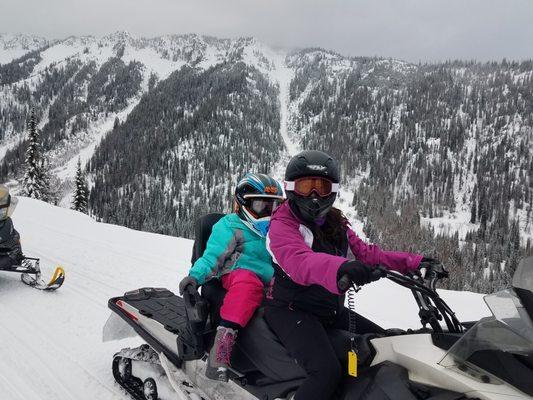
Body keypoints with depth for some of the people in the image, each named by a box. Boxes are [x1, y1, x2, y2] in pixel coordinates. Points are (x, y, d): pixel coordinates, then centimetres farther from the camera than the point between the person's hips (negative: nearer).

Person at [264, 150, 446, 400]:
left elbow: (366, 253, 10)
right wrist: (340, 267, -56)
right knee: (327, 371, -29)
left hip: (332, 310, 8)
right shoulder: (282, 225, -16)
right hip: (291, 311, -8)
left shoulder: (336, 225, 11)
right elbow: (299, 262, -36)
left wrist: (414, 262, 0)